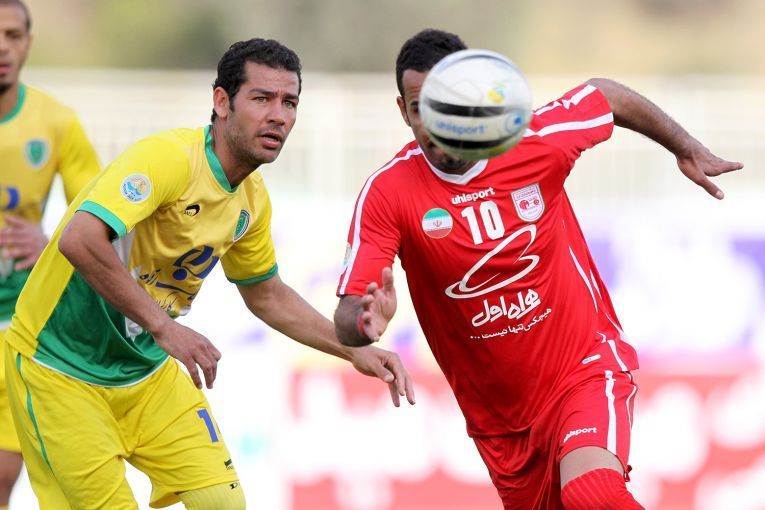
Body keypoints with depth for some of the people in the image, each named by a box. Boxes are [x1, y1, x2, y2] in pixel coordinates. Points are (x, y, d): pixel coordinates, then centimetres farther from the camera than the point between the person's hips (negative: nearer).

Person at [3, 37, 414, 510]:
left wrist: (354, 350, 10)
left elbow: (266, 294, 19)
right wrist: (163, 326, -36)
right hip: (59, 366, -7)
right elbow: (78, 240, -38)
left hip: (148, 370, 7)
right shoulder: (170, 156, -25)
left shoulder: (252, 199, 1)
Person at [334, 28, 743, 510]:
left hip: (586, 368, -3)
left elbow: (608, 95, 9)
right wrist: (367, 320, -45)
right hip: (499, 414, 3)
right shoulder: (387, 193, -16)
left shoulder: (537, 141, -14)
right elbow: (347, 320, -22)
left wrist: (689, 149, 16)